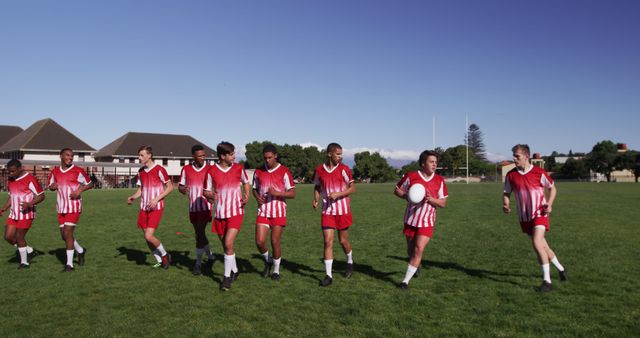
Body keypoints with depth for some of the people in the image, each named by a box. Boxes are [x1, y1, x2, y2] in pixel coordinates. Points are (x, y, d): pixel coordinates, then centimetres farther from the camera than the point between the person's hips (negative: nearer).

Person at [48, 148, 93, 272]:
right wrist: (52, 187, -5)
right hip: (61, 208, 6)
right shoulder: (55, 172, 7)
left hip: (74, 207, -5)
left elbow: (90, 184, 1)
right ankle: (80, 250, 36)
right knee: (64, 235, 10)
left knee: (68, 233, -9)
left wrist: (80, 190, -16)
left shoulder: (78, 171, -7)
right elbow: (51, 186, 19)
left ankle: (69, 264, 0)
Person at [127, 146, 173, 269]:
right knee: (147, 237, 8)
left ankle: (165, 255, 12)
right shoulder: (141, 171, 9)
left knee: (149, 236, -13)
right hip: (144, 208, 7)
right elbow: (141, 189, 17)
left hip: (156, 208, -7)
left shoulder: (159, 170, -11)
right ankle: (160, 261, 24)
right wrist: (133, 197, -3)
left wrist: (156, 199, -17)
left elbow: (170, 187, -8)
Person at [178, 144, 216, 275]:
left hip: (205, 207, -4)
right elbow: (180, 186, 9)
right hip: (192, 207, 4)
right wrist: (183, 189, -14)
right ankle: (210, 257, 34)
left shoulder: (210, 169, -4)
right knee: (199, 234, 14)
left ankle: (198, 264, 2)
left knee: (199, 234, -10)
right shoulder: (186, 169, 4)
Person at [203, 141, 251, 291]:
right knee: (226, 245, 13)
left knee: (228, 244, -13)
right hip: (220, 213, 2)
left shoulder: (238, 168, -2)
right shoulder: (212, 171, -5)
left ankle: (227, 277, 0)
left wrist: (247, 195, -2)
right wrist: (212, 196, -20)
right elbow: (206, 191, 2)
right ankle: (234, 271, 35)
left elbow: (246, 182, 15)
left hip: (236, 212, -2)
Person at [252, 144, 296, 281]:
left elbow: (292, 193, -6)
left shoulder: (284, 172, -6)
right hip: (263, 211, 3)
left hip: (279, 212, -3)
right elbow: (255, 189, 18)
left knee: (275, 242, 0)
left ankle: (276, 270, 21)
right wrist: (257, 197, -4)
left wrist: (277, 193, -21)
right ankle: (268, 261, 26)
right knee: (259, 242, -5)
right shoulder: (258, 171, 5)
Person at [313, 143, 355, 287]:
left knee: (343, 241, 9)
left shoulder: (344, 169, -7)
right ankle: (328, 275, 1)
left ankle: (350, 262, 40)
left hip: (343, 210, -1)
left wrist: (338, 194, -19)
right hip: (327, 211, 1)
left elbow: (352, 188, -5)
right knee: (328, 241, -5)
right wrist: (316, 199, -2)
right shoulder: (319, 170, 1)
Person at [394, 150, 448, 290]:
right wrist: (407, 196, -15)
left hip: (427, 222, 0)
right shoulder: (411, 176, -8)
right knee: (411, 250, 14)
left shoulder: (439, 180, -4)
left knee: (419, 249, -13)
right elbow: (397, 190, 4)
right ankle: (416, 265, 48)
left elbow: (443, 203, -1)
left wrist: (431, 199, -20)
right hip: (410, 220, 1)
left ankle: (406, 280, -4)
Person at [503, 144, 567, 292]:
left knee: (537, 243, -20)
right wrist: (505, 205, -12)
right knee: (542, 246, 15)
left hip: (539, 214, -4)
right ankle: (561, 269, 40)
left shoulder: (539, 172, -10)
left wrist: (549, 204, -12)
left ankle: (547, 281, -9)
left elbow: (552, 188, 3)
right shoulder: (511, 175, -2)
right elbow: (506, 193, 8)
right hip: (524, 217, 4)